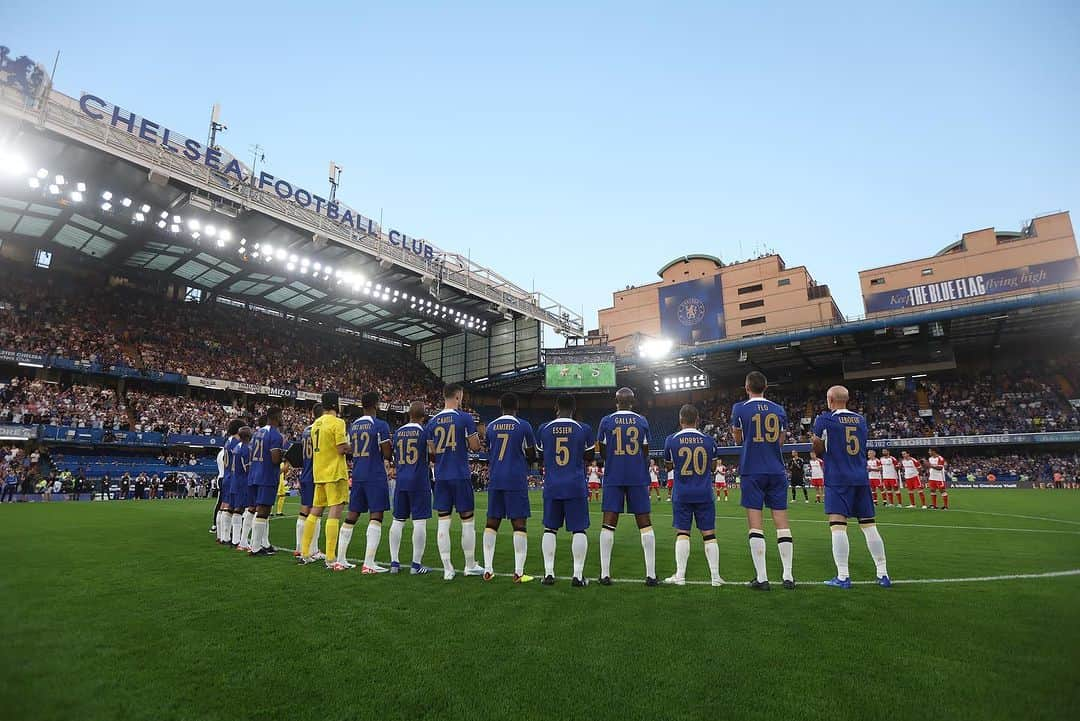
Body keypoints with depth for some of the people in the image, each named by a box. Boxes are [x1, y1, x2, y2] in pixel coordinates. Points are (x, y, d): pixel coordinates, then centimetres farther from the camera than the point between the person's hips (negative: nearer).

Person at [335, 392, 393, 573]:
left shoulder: (352, 426, 11)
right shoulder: (381, 425, -10)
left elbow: (352, 451, 17)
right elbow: (387, 455, -11)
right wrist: (391, 444, 9)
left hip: (357, 475, 7)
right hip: (375, 476, -7)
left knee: (352, 516, 13)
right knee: (375, 517, -4)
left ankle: (340, 561, 19)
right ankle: (368, 564, -8)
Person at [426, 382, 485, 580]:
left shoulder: (432, 421, 6)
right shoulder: (466, 418, -8)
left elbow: (431, 452, 10)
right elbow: (475, 447, -7)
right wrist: (475, 434, 12)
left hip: (441, 477, 4)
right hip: (461, 476, -4)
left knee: (443, 522, 6)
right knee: (467, 521, 8)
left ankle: (447, 569, 10)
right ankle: (470, 566, 19)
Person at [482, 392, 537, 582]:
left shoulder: (491, 426, 7)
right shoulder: (523, 426, -4)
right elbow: (532, 457, 2)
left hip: (495, 480, 4)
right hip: (516, 480, -4)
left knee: (492, 523, 11)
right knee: (519, 524, 0)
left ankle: (488, 570, 13)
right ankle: (518, 572, 0)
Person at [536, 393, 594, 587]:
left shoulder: (544, 429, 0)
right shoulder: (584, 429, -3)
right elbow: (590, 457, 10)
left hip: (552, 486, 2)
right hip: (576, 486, -1)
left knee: (550, 529, 11)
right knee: (579, 529, 6)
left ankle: (548, 573, 13)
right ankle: (578, 575, 7)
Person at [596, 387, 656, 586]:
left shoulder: (606, 421, 1)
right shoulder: (642, 421, 4)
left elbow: (602, 452, 9)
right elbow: (645, 453, 8)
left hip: (613, 478, 0)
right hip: (638, 478, 1)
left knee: (608, 523, 2)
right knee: (645, 523, 6)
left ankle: (605, 574, 2)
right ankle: (651, 574, 6)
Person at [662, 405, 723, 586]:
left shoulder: (671, 440, -5)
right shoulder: (708, 440, 0)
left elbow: (668, 467, 9)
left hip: (682, 494, -1)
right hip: (704, 493, 1)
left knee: (682, 533, 4)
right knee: (709, 534, 8)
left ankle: (680, 575, 4)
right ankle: (715, 576, 11)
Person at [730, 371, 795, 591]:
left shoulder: (739, 408, -2)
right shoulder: (779, 410, 8)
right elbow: (780, 442, 14)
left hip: (752, 471, -3)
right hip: (776, 471, 3)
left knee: (755, 524, -1)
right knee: (782, 522, 7)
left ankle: (761, 578, -2)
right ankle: (788, 576, 10)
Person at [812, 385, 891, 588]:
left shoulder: (824, 419, -5)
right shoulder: (861, 419, 12)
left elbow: (818, 449, 3)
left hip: (838, 479, -6)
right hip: (861, 478, 6)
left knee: (838, 525, -7)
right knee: (869, 525, 11)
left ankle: (843, 577, -9)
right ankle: (883, 574, 17)